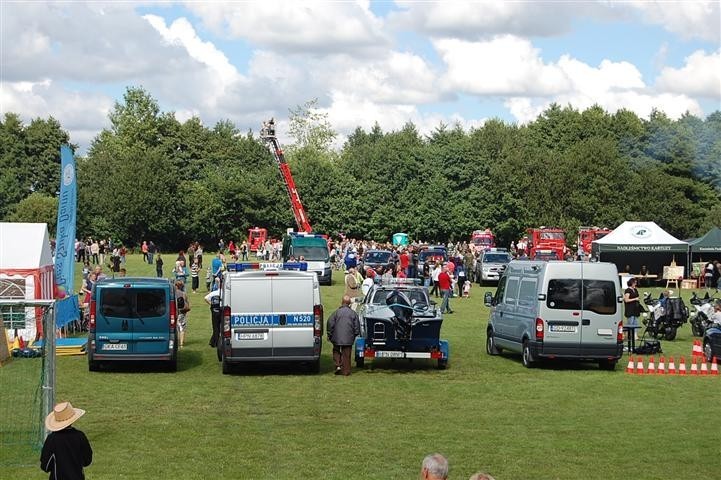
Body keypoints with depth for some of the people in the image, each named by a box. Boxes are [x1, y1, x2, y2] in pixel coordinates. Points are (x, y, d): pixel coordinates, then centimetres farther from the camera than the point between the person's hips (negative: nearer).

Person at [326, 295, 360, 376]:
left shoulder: (336, 312, -5)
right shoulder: (353, 313, 0)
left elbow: (330, 324, -5)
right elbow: (357, 326, 4)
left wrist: (329, 335, 6)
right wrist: (355, 335, 17)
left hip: (337, 338, -1)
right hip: (348, 338, 1)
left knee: (336, 351, 18)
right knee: (346, 354, 6)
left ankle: (338, 365, 1)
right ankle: (346, 371, 7)